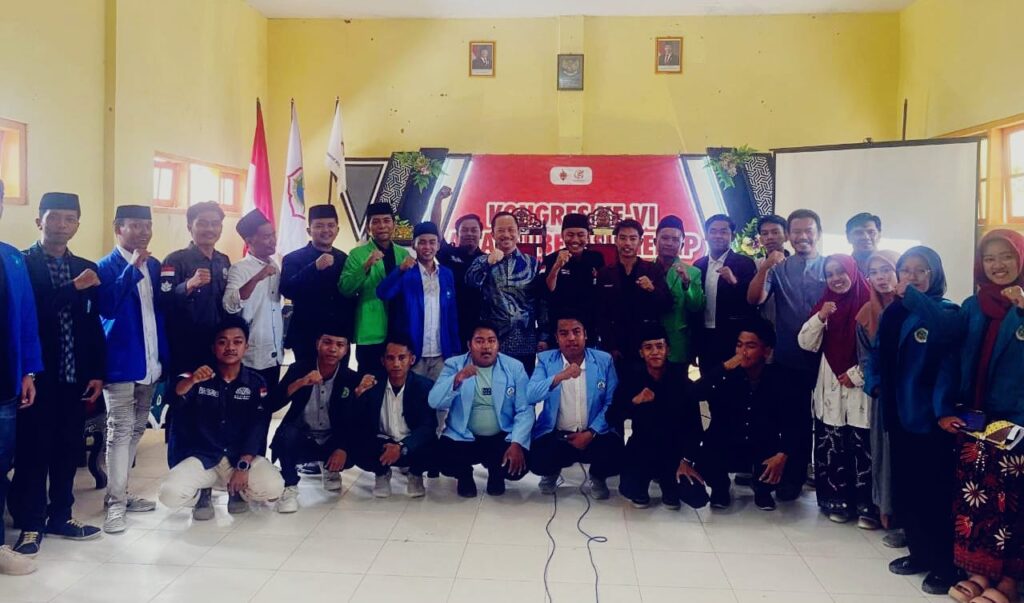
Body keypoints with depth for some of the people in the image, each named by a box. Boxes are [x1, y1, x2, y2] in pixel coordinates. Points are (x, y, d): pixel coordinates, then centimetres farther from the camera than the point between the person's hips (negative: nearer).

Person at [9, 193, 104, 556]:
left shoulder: (86, 269, 11)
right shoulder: (21, 263, -4)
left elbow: (94, 325, 10)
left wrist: (97, 372, 5)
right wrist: (74, 287, -19)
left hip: (75, 375, 4)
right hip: (37, 374, -4)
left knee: (68, 449, 11)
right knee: (33, 450, 3)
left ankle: (60, 517, 23)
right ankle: (30, 524, 14)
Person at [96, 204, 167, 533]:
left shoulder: (154, 266, 10)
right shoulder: (106, 267, -7)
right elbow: (107, 307, -23)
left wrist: (165, 355, 6)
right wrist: (132, 267, -29)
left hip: (150, 362, 6)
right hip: (121, 362, -6)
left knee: (136, 430, 14)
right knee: (120, 432, -4)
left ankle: (119, 492, 26)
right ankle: (116, 502, 3)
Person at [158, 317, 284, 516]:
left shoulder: (256, 382, 0)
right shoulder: (199, 376, 0)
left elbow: (257, 427, -8)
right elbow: (176, 393, -23)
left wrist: (243, 466, -21)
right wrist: (191, 380, -47)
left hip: (242, 455, 0)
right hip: (202, 456, 0)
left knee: (272, 487, -28)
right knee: (170, 494, -27)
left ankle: (238, 492, 9)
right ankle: (201, 494, 10)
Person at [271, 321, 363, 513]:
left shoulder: (352, 379, -7)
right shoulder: (299, 369, -9)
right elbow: (273, 404, -19)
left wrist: (343, 448, -26)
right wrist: (300, 383, -33)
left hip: (332, 441, 2)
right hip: (300, 440, -2)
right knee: (287, 432, -34)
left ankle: (331, 468, 11)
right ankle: (289, 486, -13)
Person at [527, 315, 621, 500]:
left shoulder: (604, 360, 0)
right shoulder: (545, 360, -1)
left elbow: (612, 403, -2)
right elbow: (530, 396, -15)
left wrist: (591, 433, -14)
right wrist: (559, 377, -31)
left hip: (594, 434, 1)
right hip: (555, 435, 0)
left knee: (615, 456, -28)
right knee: (537, 460, -28)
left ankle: (597, 476, 12)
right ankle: (552, 473, 14)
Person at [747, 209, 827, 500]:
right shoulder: (779, 268, 4)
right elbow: (754, 299, -9)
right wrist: (764, 267, -24)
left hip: (822, 358, 0)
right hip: (788, 358, 1)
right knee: (793, 417, 10)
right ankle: (793, 477, 23)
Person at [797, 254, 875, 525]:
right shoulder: (824, 304, 10)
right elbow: (806, 344, 4)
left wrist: (857, 374, -8)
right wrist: (820, 317, -11)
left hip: (861, 388, -4)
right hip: (830, 389, 4)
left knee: (862, 447, -4)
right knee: (832, 447, 4)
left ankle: (867, 506, 4)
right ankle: (837, 501, 15)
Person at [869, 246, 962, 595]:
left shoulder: (943, 311, -7)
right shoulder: (891, 313, 11)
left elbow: (949, 328, -31)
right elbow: (878, 355, 18)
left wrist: (913, 296, -37)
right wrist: (875, 383, 0)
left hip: (930, 416, -6)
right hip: (899, 413, 6)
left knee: (934, 493, -2)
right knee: (904, 490, 14)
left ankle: (945, 566, 12)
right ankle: (920, 554, 30)